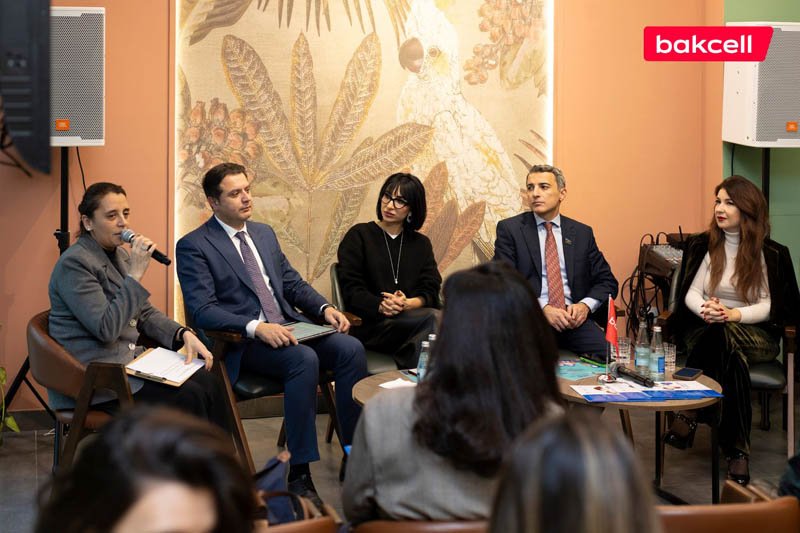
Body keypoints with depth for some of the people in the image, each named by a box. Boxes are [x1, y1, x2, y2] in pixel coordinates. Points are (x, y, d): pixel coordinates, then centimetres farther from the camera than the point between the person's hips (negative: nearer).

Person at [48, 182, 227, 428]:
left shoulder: (120, 255, 12)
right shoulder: (73, 264, -15)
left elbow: (145, 313, 18)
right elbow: (106, 329, -22)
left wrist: (184, 334, 1)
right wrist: (135, 275, -22)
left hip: (129, 359, 8)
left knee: (209, 383, -11)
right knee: (188, 396, -22)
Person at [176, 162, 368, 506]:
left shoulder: (264, 233, 19)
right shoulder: (193, 246, -3)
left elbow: (294, 284, 22)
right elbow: (202, 311, -14)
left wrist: (325, 308, 1)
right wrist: (256, 328, -27)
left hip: (287, 327, 7)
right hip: (241, 342, -7)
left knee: (351, 349, -19)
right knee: (305, 359, -34)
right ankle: (299, 474, -27)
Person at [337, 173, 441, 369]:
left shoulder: (421, 244, 21)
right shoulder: (359, 235, 11)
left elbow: (431, 291, 7)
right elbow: (351, 290, 0)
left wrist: (407, 304, -15)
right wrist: (381, 306, -19)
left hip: (412, 318, 4)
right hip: (371, 324, -4)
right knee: (433, 318, -31)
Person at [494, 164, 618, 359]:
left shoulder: (582, 233, 17)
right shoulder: (509, 229, 8)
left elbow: (606, 281, 17)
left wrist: (585, 305, -5)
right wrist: (544, 308, -15)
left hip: (573, 317, 3)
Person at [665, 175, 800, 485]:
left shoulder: (771, 254, 0)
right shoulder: (703, 245, 8)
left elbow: (769, 305, -4)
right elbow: (691, 294, 3)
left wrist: (733, 314, -23)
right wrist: (706, 309, -21)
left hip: (756, 335, -2)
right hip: (706, 330, 2)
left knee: (722, 335, -39)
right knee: (730, 356, -37)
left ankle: (689, 415, -35)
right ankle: (737, 448, -36)